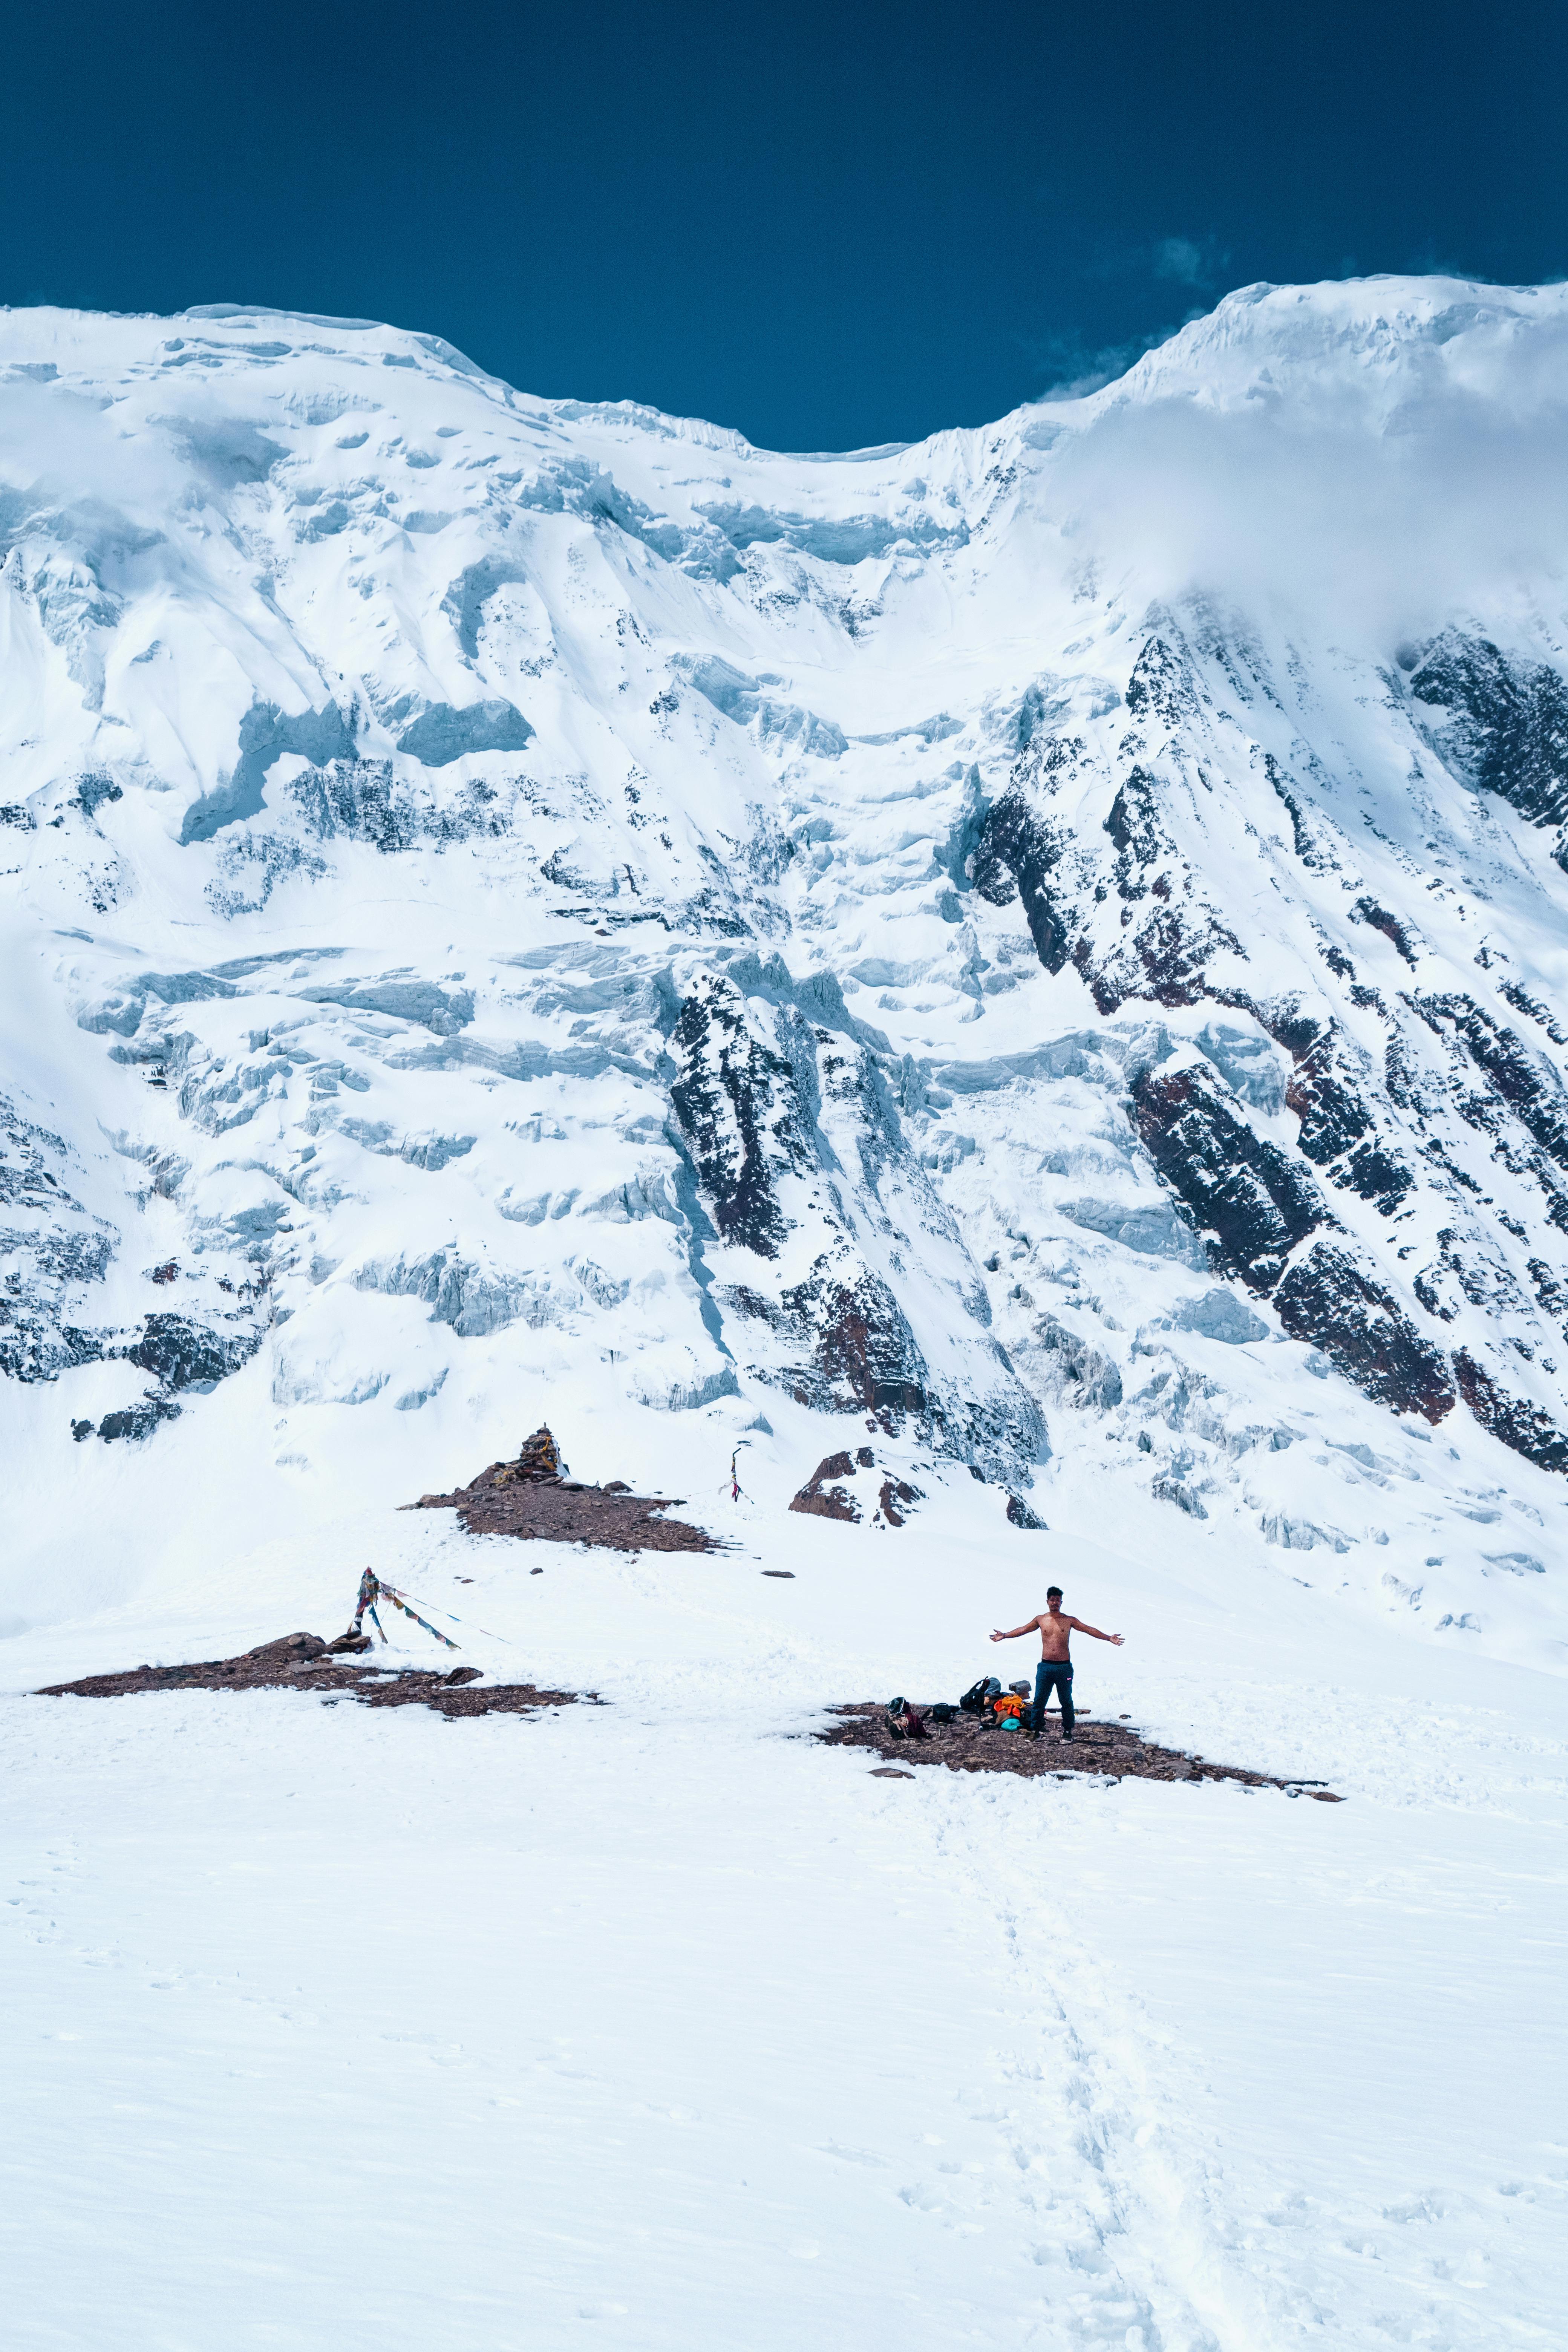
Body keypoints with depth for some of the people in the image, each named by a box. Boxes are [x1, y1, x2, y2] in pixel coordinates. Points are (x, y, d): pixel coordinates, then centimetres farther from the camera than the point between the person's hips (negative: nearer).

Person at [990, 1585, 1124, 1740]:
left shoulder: (1070, 1621, 5)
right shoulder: (1040, 1620, 8)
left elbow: (1089, 1630, 5)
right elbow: (1023, 1630, 14)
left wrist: (1109, 1638, -1)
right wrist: (1004, 1636, 9)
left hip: (1064, 1667, -1)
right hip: (1046, 1666, 1)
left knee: (1066, 1701, 5)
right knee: (1039, 1700, 0)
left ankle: (1067, 1731, 15)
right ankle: (1034, 1730, 8)